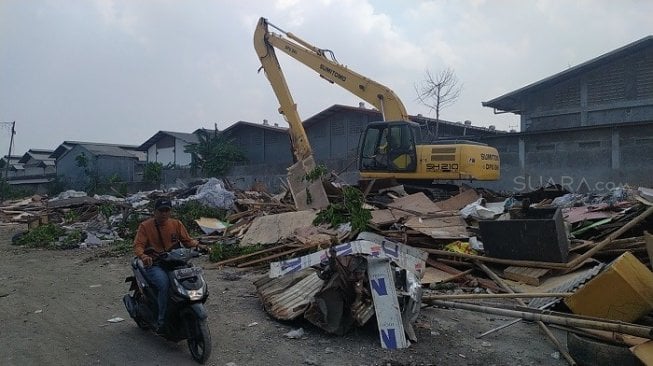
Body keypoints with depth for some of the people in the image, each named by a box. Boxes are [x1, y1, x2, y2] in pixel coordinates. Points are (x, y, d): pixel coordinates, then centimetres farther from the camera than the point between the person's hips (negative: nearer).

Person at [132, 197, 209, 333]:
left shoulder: (176, 224, 10)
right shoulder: (145, 226, 0)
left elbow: (187, 240, 10)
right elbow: (138, 245, -9)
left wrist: (198, 245, -11)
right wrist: (143, 256, -31)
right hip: (154, 265, -4)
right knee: (165, 283, -33)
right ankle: (161, 320, -18)